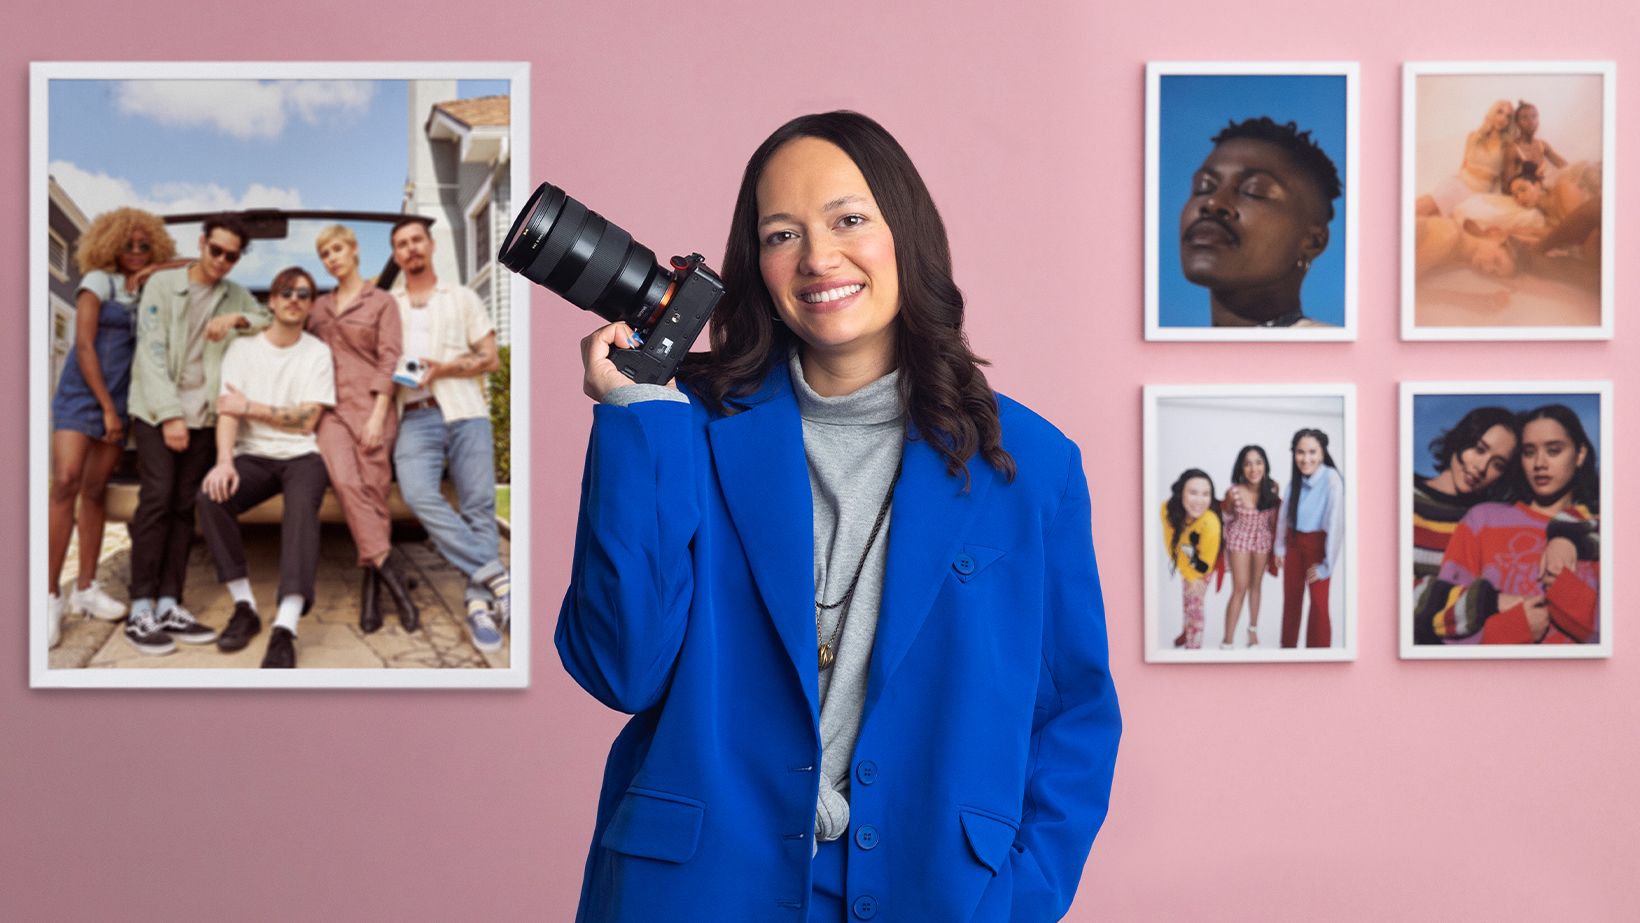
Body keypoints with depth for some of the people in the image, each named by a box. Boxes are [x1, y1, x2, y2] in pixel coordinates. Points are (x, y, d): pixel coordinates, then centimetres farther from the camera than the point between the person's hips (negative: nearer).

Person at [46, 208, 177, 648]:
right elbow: (84, 346, -9)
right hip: (82, 394, -5)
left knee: (96, 491, 5)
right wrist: (107, 408, -11)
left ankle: (86, 588, 9)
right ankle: (51, 595, -17)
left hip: (121, 399, 5)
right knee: (66, 484, -15)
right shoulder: (99, 282, -3)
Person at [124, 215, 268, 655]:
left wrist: (239, 319, -13)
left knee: (184, 505, 0)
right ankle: (140, 610, -13)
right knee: (157, 498, -13)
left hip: (203, 414, 4)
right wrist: (169, 414, -15)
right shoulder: (162, 284, -2)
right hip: (156, 410, -4)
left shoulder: (236, 295, 10)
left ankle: (168, 606, 0)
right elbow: (152, 352, -8)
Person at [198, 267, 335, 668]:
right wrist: (224, 461, -20)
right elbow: (227, 410, -3)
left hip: (302, 455, -2)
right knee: (211, 497, -28)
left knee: (302, 504, -35)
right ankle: (244, 606, -14)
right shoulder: (243, 348, 8)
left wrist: (249, 408, -7)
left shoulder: (318, 353, 5)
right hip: (253, 455, 2)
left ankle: (285, 628, -46)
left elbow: (306, 422, -3)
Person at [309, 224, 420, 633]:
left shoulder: (382, 302, 7)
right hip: (331, 406, 2)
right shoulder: (320, 305, 21)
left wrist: (378, 416, -11)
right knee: (345, 481, -21)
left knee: (373, 492, -7)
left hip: (369, 404, -2)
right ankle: (388, 573, -22)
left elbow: (389, 361, -2)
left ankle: (370, 586, -3)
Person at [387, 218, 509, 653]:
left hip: (465, 412, 0)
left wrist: (445, 369, -7)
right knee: (419, 495, -25)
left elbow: (491, 358, 10)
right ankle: (496, 576, -26)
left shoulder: (463, 298, 17)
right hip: (414, 417, 0)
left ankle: (480, 604, -12)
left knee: (479, 506, -11)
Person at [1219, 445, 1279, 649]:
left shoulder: (1273, 488, -16)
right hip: (1239, 539, -3)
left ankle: (1253, 628, 39)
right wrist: (1230, 502, -18)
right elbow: (1226, 518, -3)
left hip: (1263, 540, 3)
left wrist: (1276, 541, 8)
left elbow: (1273, 515, 3)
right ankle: (1227, 642, 1)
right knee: (1240, 588, -5)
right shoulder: (1234, 491, -24)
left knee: (1256, 585, 18)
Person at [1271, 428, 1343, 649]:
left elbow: (1336, 522, -23)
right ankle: (1287, 645, 32)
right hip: (1294, 542, 6)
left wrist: (1327, 564, -20)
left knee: (1319, 602, 0)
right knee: (1290, 597, 17)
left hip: (1318, 543, -6)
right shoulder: (1295, 478, -4)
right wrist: (1279, 547, 8)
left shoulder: (1332, 479, -23)